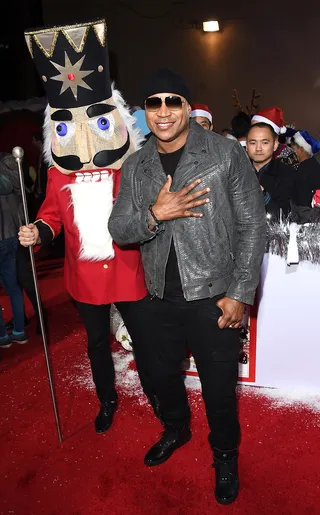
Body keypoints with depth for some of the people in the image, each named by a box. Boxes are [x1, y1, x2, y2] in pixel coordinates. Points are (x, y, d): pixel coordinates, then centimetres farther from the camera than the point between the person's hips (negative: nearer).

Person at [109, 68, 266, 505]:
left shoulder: (226, 154, -9)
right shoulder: (135, 166, 4)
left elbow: (252, 226, -8)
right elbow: (118, 229, 1)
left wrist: (239, 293, -11)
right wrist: (155, 214, -19)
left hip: (213, 297, -4)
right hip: (161, 297, 5)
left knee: (219, 386, 10)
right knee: (160, 372, 22)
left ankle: (225, 455, 41)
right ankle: (176, 429, 54)